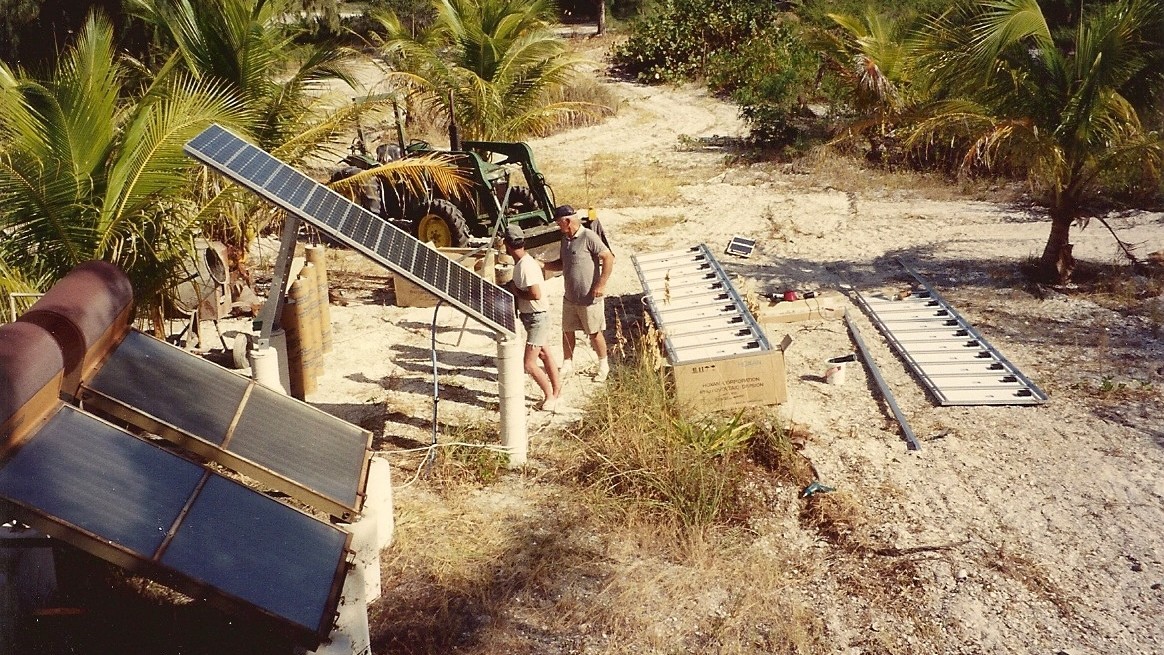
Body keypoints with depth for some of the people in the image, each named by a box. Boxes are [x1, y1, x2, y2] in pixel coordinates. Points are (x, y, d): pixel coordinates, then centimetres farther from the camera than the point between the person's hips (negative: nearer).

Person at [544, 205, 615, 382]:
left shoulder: (588, 237, -18)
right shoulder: (565, 239, 7)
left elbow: (608, 258, -18)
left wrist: (601, 284, -20)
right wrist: (542, 265, 3)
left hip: (589, 299, -7)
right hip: (569, 297, 7)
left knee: (595, 333, 6)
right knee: (567, 331, 14)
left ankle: (603, 366, 23)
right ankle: (567, 363, 30)